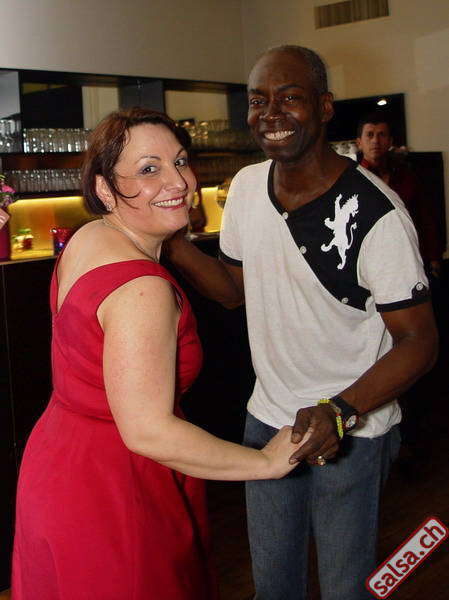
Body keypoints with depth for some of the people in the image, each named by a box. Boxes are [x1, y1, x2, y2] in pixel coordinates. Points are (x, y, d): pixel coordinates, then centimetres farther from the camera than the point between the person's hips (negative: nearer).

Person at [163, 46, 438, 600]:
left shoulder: (373, 212, -23)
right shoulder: (246, 186, -3)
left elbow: (418, 339, -19)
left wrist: (341, 412, -32)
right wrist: (172, 243, -6)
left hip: (354, 430, -5)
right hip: (268, 417, 6)